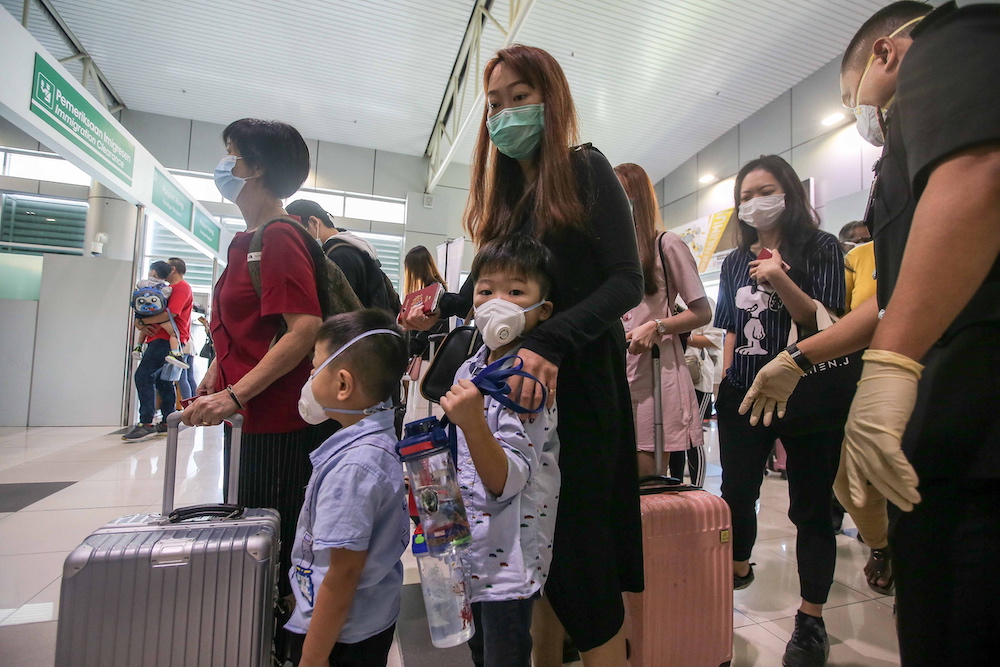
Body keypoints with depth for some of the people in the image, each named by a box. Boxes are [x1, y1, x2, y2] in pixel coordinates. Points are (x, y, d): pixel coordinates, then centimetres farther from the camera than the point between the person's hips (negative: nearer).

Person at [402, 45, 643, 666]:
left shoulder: (585, 170, -1)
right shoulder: (505, 192, 17)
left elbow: (627, 281, -12)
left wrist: (552, 341, -26)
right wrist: (443, 307, -3)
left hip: (579, 381, -5)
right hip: (515, 384, 6)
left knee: (578, 548, 0)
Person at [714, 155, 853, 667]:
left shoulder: (820, 248, -1)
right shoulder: (736, 261, 11)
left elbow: (824, 323, -10)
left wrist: (781, 280, -24)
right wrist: (727, 375, 7)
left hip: (809, 394, -3)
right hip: (743, 394, 4)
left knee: (809, 507, 5)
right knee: (736, 491, 10)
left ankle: (810, 623, 20)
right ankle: (738, 569, 36)